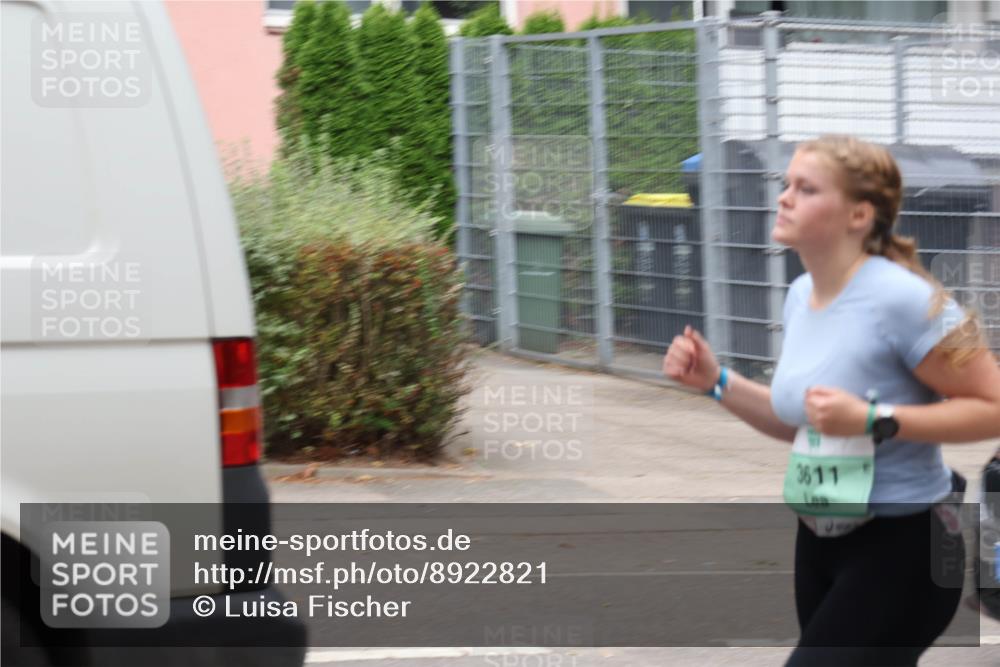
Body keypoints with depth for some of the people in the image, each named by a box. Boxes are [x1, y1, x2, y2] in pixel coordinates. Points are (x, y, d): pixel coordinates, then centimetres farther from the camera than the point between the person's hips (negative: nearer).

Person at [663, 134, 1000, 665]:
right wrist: (717, 382, 4)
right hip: (819, 543, 9)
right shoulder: (801, 294, 5)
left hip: (901, 549, -9)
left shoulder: (901, 299, -21)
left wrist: (873, 420, -27)